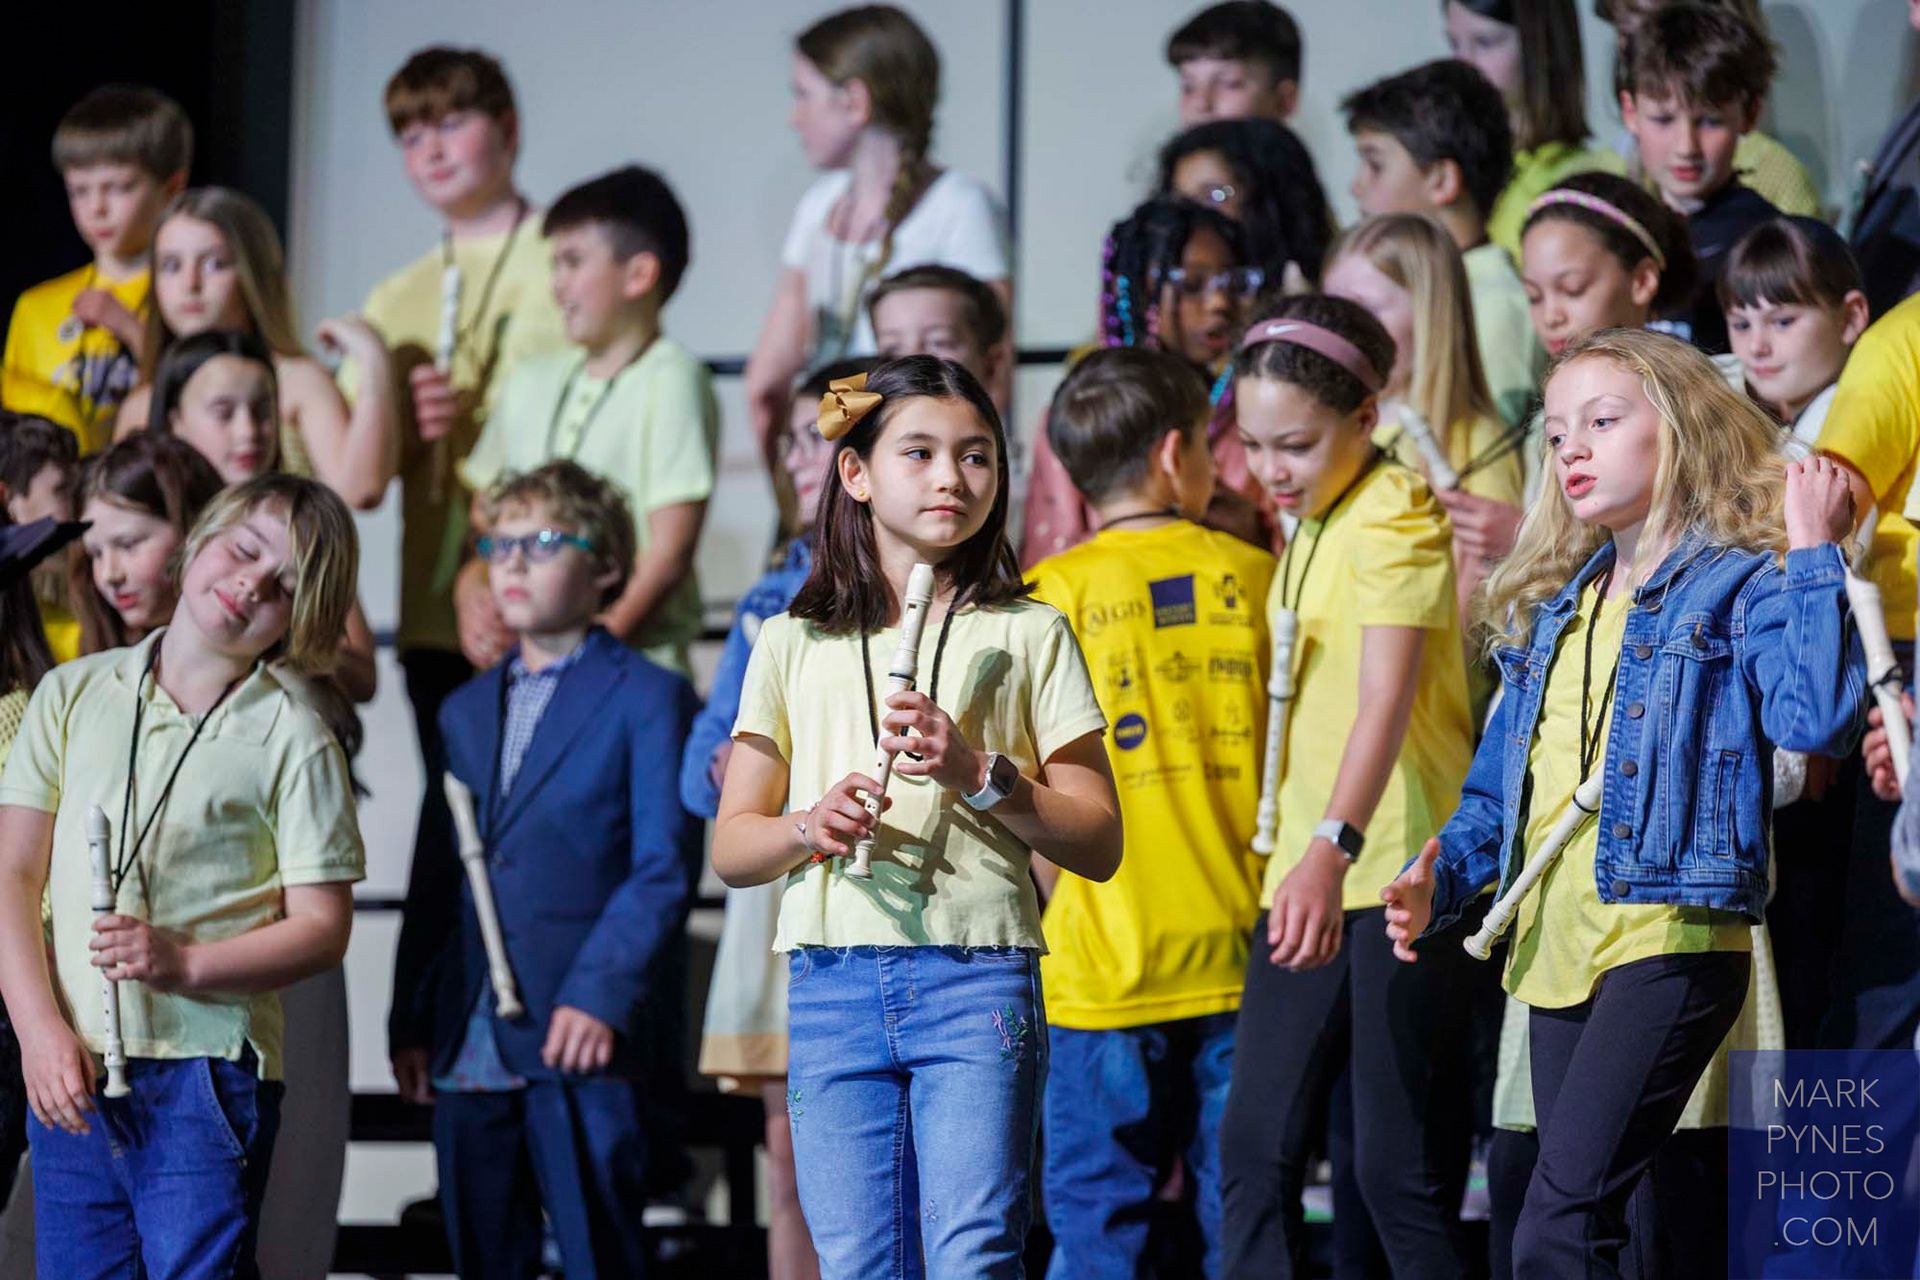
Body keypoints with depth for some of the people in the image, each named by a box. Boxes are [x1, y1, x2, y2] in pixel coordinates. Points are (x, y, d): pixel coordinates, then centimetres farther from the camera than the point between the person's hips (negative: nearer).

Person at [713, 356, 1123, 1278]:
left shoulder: (1029, 633, 11)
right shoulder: (794, 644, 15)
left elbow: (1098, 844, 7)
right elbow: (730, 848, 14)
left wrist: (978, 772, -8)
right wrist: (809, 828, -8)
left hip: (977, 972, -2)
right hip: (832, 983, 2)